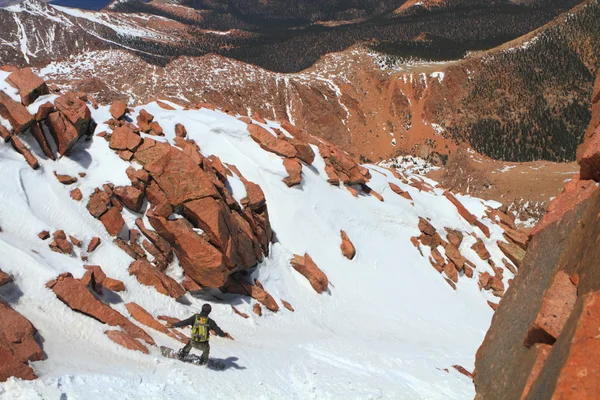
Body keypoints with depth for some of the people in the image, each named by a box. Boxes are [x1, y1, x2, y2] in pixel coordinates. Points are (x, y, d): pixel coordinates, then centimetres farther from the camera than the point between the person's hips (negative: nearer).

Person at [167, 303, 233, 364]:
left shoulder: (195, 317, -6)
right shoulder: (210, 321, -7)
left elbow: (184, 322, -7)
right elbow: (218, 330, -1)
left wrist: (173, 325, 3)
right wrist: (225, 335, 18)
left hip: (194, 343, 1)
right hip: (203, 345, -1)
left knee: (190, 341, 38)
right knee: (207, 348, 36)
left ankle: (182, 355, 42)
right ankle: (203, 360, 49)